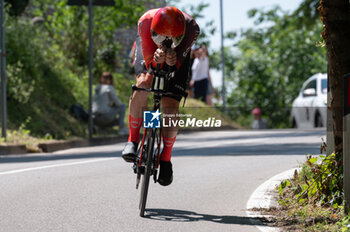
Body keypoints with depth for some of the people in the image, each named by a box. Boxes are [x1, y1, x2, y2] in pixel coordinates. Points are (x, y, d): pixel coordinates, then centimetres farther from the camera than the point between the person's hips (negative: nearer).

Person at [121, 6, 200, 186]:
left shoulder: (191, 28, -38)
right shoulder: (146, 21, -39)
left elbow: (177, 63, -29)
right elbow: (149, 60, -32)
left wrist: (172, 60, -53)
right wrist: (157, 59, -55)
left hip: (176, 55, 0)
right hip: (150, 49, 0)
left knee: (170, 107, -12)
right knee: (143, 83, -32)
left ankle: (166, 158, 8)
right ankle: (133, 140, -18)